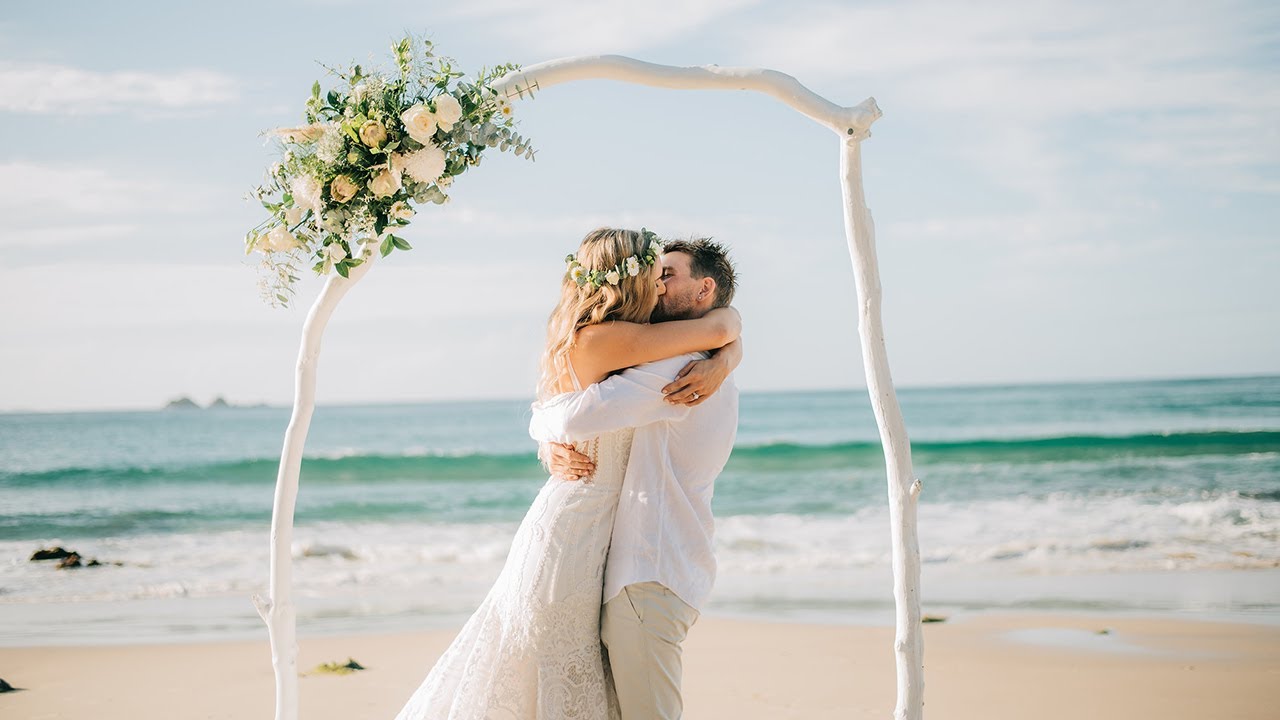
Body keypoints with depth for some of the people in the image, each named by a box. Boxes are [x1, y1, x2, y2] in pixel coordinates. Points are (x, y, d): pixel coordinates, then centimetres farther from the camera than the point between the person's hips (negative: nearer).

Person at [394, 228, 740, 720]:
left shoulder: (604, 340, 9)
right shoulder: (598, 339, -19)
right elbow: (720, 329, -17)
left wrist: (720, 362, 2)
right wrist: (727, 314, 3)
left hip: (591, 527, 9)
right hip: (573, 528, -9)